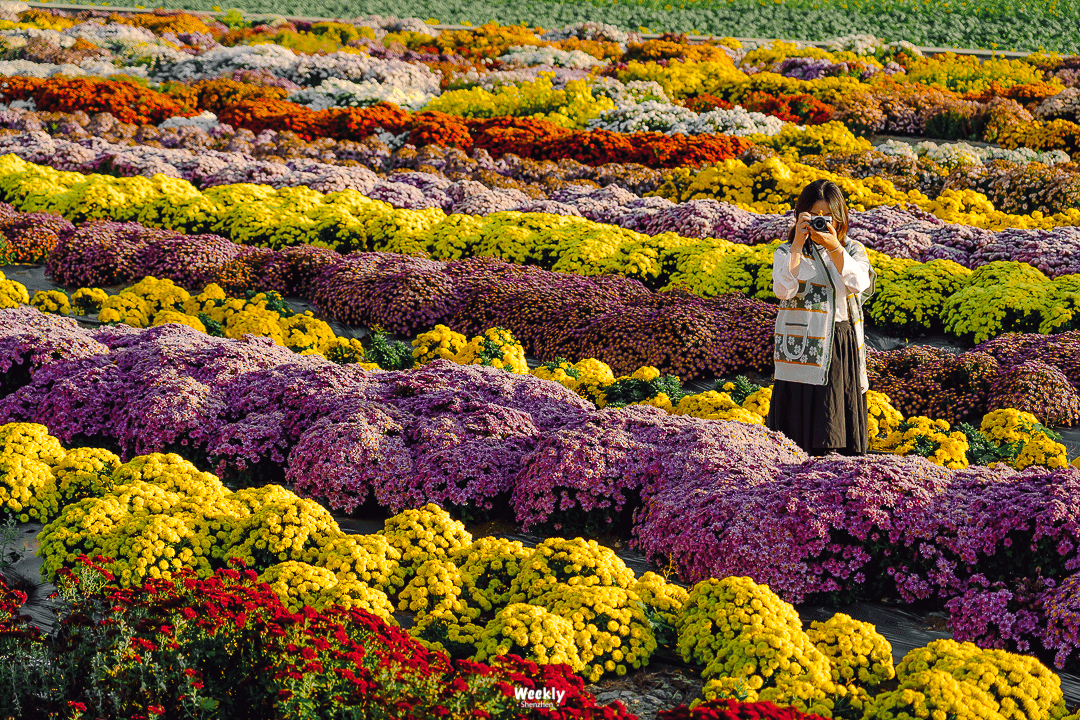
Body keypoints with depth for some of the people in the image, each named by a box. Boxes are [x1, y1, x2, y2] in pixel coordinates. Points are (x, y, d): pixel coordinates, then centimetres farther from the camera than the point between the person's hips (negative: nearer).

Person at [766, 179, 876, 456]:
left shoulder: (853, 250, 11)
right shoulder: (787, 253, 5)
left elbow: (859, 283, -9)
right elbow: (783, 290, -15)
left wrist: (834, 248, -20)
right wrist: (797, 244, -16)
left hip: (843, 348, 3)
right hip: (803, 348, -3)